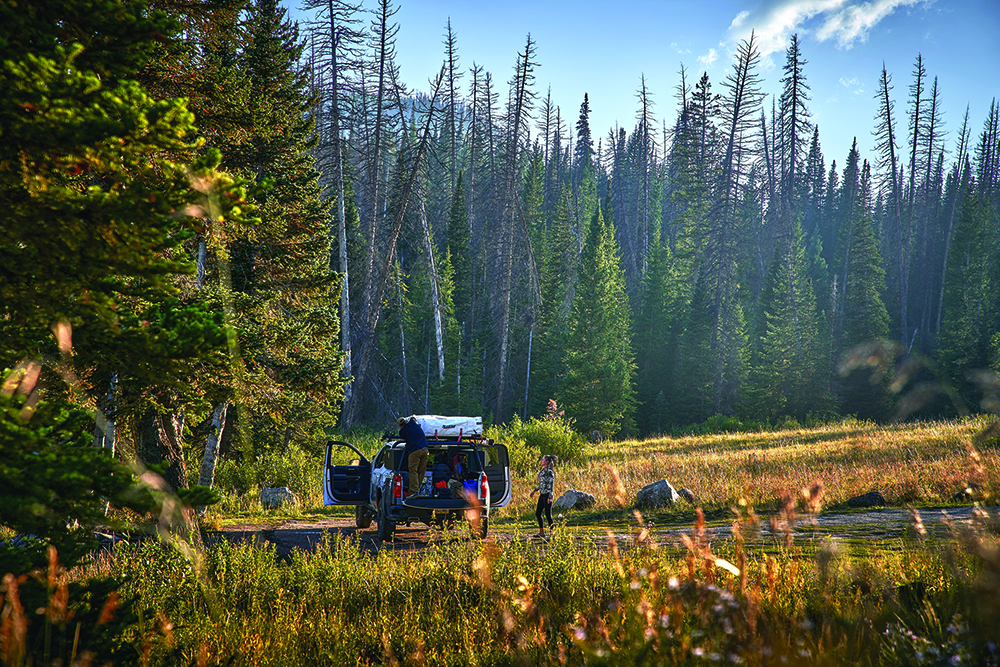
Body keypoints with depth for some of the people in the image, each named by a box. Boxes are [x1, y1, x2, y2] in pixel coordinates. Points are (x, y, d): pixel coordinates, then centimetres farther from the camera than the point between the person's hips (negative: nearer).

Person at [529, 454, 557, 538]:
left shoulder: (549, 471, -13)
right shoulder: (542, 471, 13)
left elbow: (551, 484, -18)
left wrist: (550, 495, -25)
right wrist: (534, 490, 26)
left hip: (547, 495, -9)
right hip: (542, 494, 9)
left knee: (548, 515, -7)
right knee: (538, 513, 12)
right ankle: (541, 532, 21)